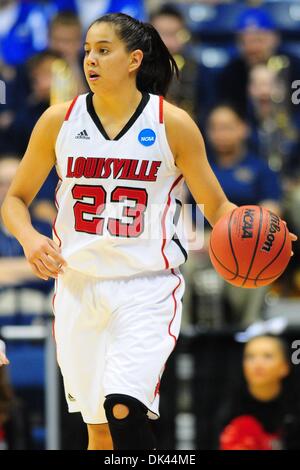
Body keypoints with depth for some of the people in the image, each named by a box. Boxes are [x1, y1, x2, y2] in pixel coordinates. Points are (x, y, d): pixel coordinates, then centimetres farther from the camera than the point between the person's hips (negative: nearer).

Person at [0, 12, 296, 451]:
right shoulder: (60, 120, 2)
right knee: (99, 431, 8)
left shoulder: (172, 123, -3)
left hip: (147, 287, -3)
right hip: (79, 284, 3)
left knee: (123, 408, -24)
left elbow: (216, 205, 5)